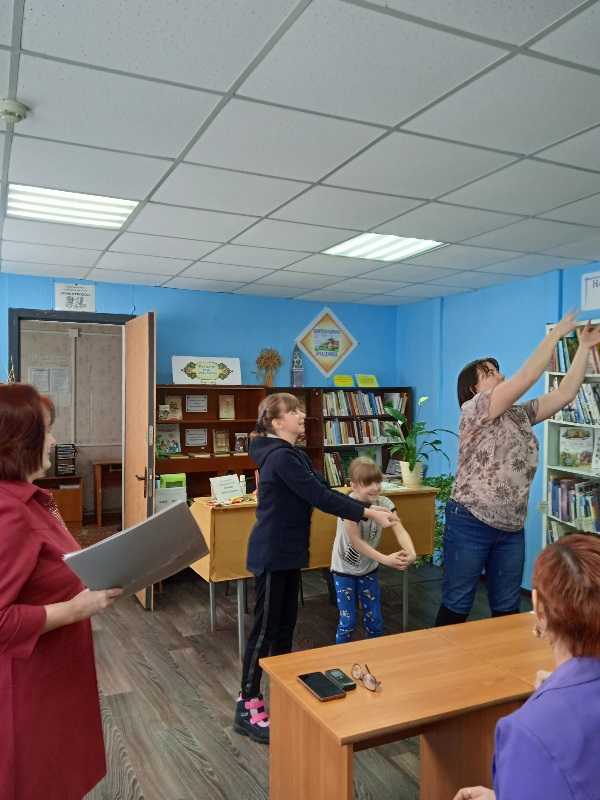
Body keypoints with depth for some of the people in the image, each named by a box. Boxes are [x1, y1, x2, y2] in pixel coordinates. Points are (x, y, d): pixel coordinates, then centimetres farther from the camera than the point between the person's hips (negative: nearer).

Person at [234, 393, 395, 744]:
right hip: (272, 554, -9)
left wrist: (368, 508, 2)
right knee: (265, 628, 0)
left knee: (286, 625, 16)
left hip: (288, 552, 9)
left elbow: (324, 490, 11)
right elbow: (319, 497, -24)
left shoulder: (294, 454, 11)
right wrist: (368, 513, -21)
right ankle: (248, 708, 12)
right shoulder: (281, 458, -21)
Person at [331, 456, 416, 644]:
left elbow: (400, 530, -23)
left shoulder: (384, 503, -13)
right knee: (347, 622, -1)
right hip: (345, 569, -4)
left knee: (375, 620, 10)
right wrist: (386, 559, -41)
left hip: (369, 568, 4)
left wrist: (411, 552, -43)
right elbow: (356, 542, -31)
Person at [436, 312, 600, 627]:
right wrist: (555, 334, -9)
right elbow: (526, 378, -16)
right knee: (457, 604, 3)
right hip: (471, 523, -7)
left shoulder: (520, 415, 13)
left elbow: (565, 393, 9)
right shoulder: (472, 410, -9)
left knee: (507, 608, 14)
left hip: (510, 528, 7)